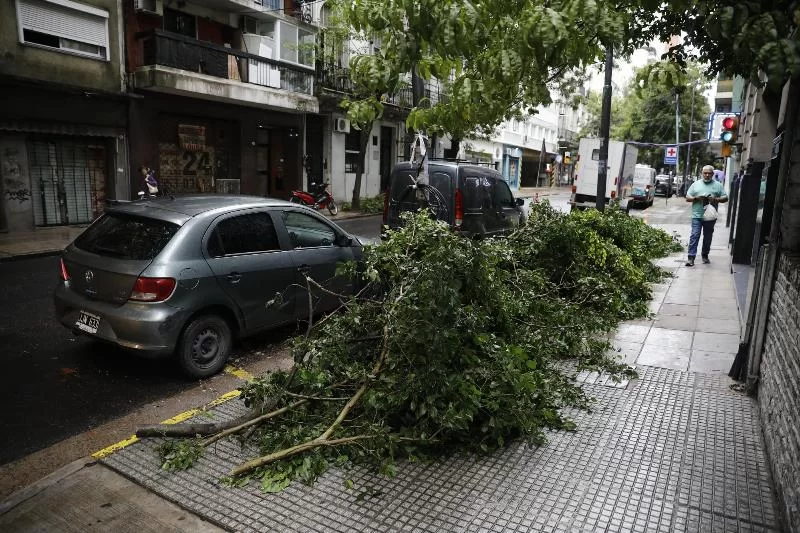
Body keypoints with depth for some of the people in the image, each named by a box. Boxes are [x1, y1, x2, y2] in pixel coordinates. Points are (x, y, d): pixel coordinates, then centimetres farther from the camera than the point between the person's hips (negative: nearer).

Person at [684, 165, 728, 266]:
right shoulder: (696, 184, 8)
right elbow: (687, 198, 7)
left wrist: (716, 199, -13)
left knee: (708, 237, 11)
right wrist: (696, 198, -13)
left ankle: (705, 255, 26)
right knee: (694, 235, -9)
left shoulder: (718, 185, 8)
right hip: (697, 216, -1)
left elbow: (725, 198, 6)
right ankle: (691, 258, -12)